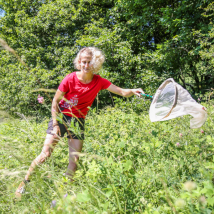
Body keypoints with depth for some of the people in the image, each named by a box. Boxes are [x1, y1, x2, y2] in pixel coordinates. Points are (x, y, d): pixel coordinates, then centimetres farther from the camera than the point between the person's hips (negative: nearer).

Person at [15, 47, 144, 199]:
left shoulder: (99, 82, -8)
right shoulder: (70, 79, -16)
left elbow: (122, 92, -11)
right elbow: (55, 102, -9)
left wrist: (132, 91, -32)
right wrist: (55, 123, -13)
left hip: (78, 121, 3)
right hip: (61, 117, -3)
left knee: (75, 160, -1)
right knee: (45, 154, -6)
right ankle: (24, 184, 15)